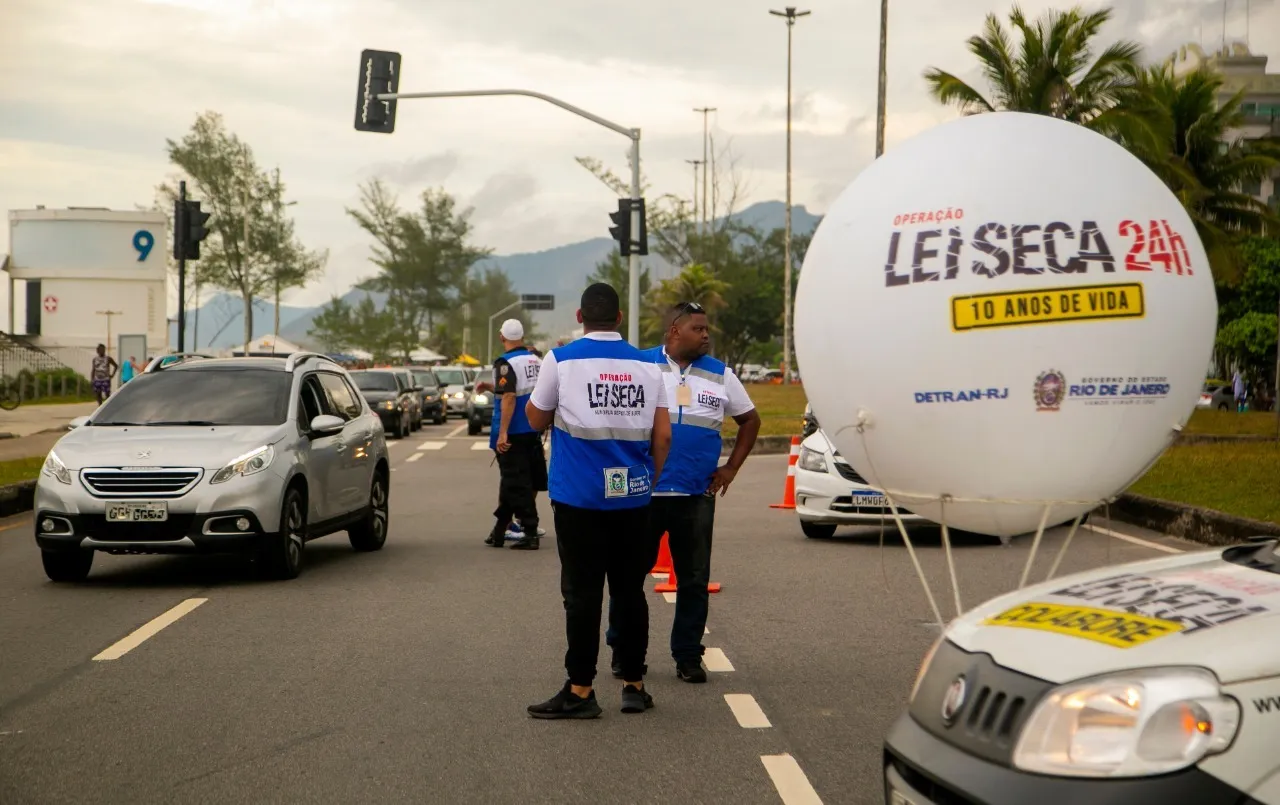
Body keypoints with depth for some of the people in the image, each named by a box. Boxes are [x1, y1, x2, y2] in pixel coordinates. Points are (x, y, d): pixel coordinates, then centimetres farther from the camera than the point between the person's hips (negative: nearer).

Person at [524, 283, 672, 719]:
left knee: (583, 593, 1)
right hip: (633, 496, 3)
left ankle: (580, 689, 2)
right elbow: (663, 435, 4)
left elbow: (537, 418, 6)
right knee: (630, 591, 11)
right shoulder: (647, 366, 4)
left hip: (580, 496, -3)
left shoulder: (562, 360, -5)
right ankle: (634, 685, 16)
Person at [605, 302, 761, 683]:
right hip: (643, 491, -2)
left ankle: (688, 655, 15)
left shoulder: (721, 375, 8)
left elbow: (750, 420, 19)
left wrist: (730, 469, 10)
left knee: (694, 579, 5)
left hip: (697, 495, 2)